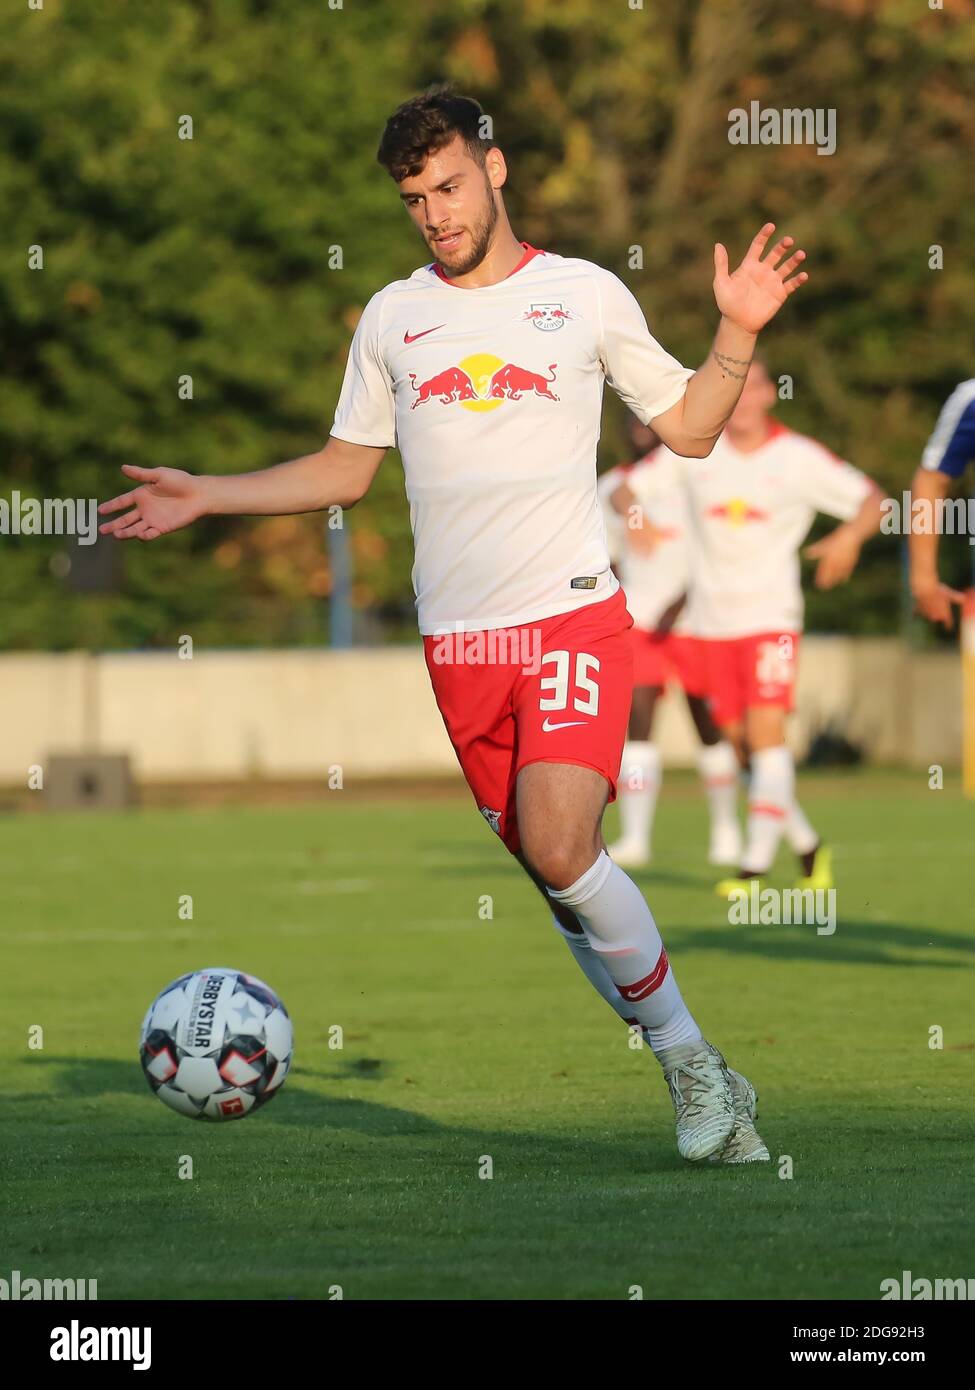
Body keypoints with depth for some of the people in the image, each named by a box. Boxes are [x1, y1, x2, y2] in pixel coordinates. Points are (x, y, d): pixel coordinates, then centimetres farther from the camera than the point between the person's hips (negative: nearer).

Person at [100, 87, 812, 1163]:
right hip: (458, 636, 4)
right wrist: (208, 497, 13)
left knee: (561, 850, -21)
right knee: (552, 872, 2)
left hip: (573, 615, -4)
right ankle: (696, 1079, 11)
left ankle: (690, 1058, -5)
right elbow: (346, 468, 21)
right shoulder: (392, 316, 12)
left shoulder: (586, 295, 5)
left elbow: (687, 428, 11)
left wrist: (737, 335, -3)